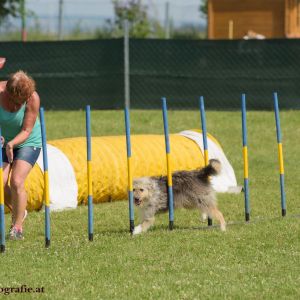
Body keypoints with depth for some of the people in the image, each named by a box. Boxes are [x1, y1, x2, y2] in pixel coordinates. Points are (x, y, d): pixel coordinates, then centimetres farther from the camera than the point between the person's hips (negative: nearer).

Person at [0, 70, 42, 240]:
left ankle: (18, 226, -4)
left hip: (28, 143, -3)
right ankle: (18, 212, 20)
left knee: (17, 182, -17)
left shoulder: (33, 98, -26)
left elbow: (26, 131, -23)